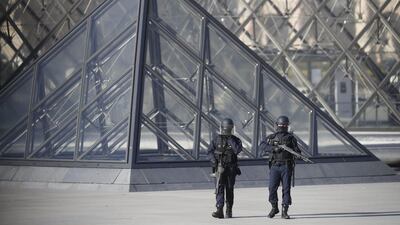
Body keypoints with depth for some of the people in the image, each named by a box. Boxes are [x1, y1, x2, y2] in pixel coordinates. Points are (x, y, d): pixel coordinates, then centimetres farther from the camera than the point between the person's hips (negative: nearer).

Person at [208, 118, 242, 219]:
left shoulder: (235, 140, 3)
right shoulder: (217, 140, 4)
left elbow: (238, 150, -15)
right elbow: (210, 152, 4)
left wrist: (230, 140, -14)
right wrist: (214, 162, -11)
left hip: (231, 168, 1)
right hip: (220, 168, -1)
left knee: (229, 189, 7)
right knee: (219, 188, -13)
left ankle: (229, 211, 19)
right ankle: (219, 211, -21)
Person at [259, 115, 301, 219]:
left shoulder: (290, 137, 10)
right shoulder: (271, 137, 10)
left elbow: (296, 148, 3)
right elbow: (262, 146, -5)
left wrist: (298, 153, -21)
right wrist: (274, 148, -19)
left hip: (286, 166, -1)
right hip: (274, 166, 1)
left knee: (286, 188, -4)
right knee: (272, 187, -4)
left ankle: (284, 211, -1)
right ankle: (274, 208, 16)